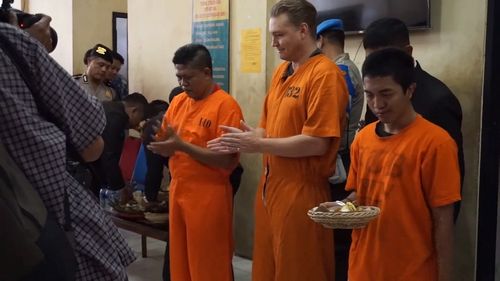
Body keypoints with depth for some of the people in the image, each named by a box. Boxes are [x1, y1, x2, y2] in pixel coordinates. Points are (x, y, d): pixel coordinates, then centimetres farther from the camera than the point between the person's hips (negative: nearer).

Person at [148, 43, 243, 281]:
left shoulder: (226, 105, -12)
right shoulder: (178, 102, 9)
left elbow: (227, 160, -17)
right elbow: (168, 145, 14)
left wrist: (183, 145, -21)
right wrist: (157, 140, -8)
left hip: (209, 196, -6)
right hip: (178, 191, 6)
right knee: (179, 261, 14)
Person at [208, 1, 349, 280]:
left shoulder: (325, 74, -15)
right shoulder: (281, 72, 11)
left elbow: (316, 143, -21)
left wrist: (258, 145, -14)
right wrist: (242, 142, -1)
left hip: (302, 192, -8)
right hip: (270, 185, 8)